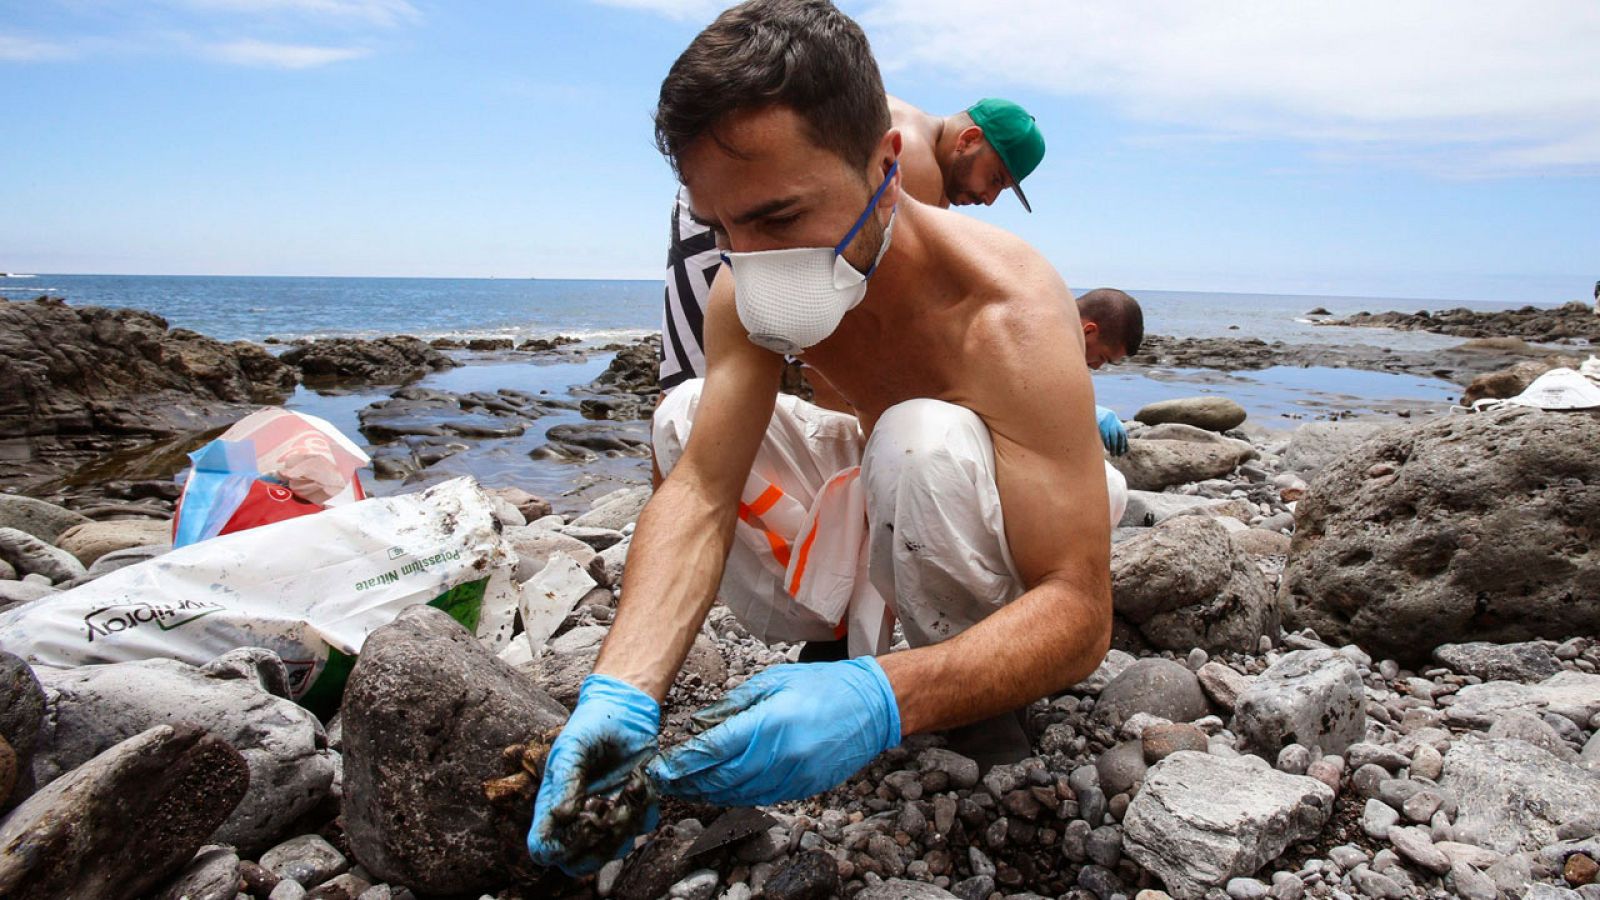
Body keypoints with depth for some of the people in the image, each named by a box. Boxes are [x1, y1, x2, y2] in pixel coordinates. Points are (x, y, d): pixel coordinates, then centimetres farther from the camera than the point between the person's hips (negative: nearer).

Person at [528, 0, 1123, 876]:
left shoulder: (1010, 314, -36)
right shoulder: (746, 294, -19)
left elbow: (1080, 612, -40)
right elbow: (698, 490, -26)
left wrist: (881, 701, -57)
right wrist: (621, 691, -43)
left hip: (1019, 550, -5)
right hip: (894, 495, 5)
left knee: (926, 440, -38)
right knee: (686, 416, -11)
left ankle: (979, 727, -12)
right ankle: (847, 633, 0)